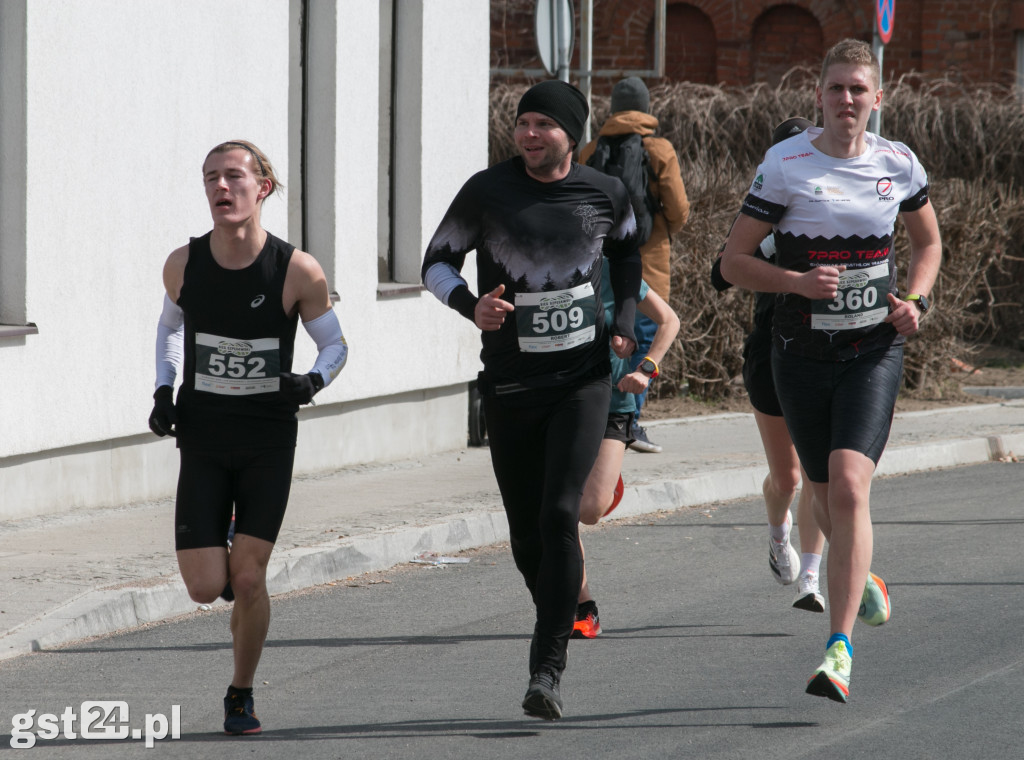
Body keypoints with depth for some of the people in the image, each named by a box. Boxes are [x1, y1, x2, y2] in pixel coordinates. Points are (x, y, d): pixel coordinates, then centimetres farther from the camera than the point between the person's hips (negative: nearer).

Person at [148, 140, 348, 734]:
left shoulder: (297, 271, -13)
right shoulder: (183, 266, -6)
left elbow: (335, 343, 1)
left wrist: (313, 381, -20)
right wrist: (164, 391, 2)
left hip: (269, 439, -2)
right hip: (202, 439, 2)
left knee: (249, 579, -7)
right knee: (205, 587, -6)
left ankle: (242, 695, 15)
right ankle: (227, 561, 32)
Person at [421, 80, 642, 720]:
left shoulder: (605, 194, 0)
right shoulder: (487, 191, -4)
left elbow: (627, 253, 21)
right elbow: (438, 261, 5)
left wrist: (625, 323, 8)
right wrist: (471, 307, -15)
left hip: (583, 378, -1)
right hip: (510, 383, 1)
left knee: (560, 512, -17)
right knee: (526, 530, 6)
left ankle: (550, 665, -16)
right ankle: (556, 620, 34)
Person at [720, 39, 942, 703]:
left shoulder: (898, 164, 1)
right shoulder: (785, 165, -6)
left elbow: (929, 242, 19)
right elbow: (734, 262, -4)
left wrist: (915, 300, 1)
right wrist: (799, 281, -20)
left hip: (875, 350, -1)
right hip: (802, 351, 1)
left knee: (849, 486, -19)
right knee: (828, 495, 12)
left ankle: (840, 652, -20)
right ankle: (862, 576, 48)